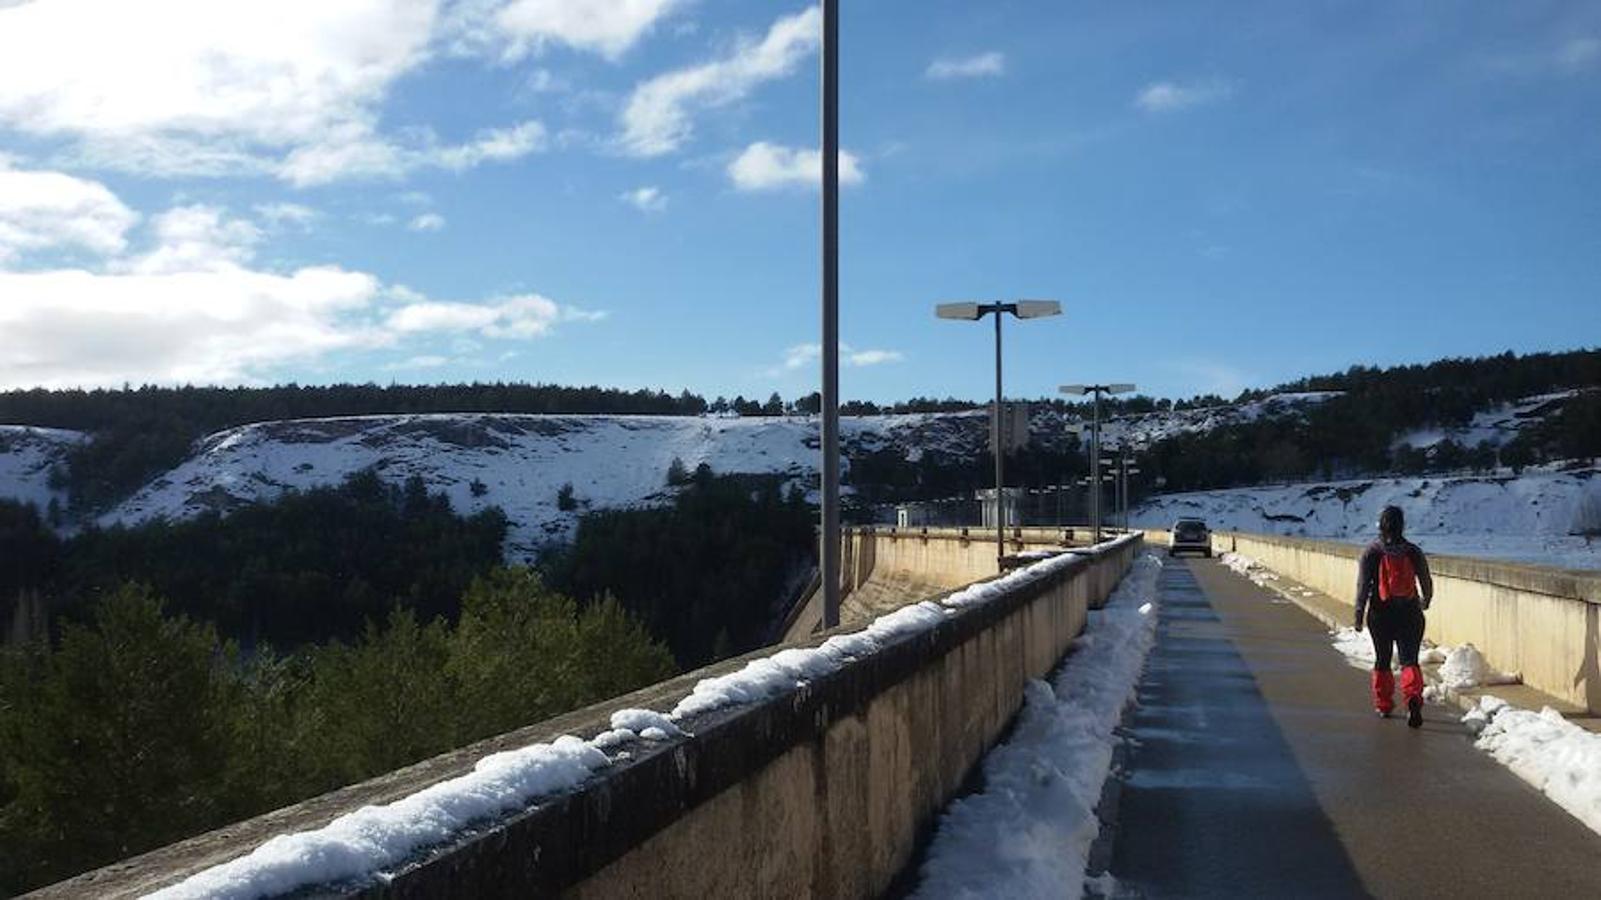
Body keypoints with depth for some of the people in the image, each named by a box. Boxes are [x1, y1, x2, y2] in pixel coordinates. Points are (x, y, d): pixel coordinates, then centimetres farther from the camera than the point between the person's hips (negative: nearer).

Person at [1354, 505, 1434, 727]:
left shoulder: (1371, 552, -5)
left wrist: (1359, 614, -3)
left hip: (1380, 614, 0)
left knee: (1382, 659, 15)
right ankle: (1413, 697, -25)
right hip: (1409, 613, 0)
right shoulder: (1413, 551, -1)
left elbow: (1363, 585, -8)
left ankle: (1383, 705, 21)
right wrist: (1425, 602, 26)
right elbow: (1426, 583, 6)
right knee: (1409, 660, -1)